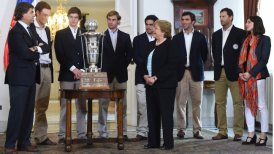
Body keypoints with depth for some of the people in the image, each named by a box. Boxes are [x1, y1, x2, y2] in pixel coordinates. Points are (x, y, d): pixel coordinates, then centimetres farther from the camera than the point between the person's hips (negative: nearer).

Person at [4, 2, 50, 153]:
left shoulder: (31, 30, 15)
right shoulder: (15, 32, -12)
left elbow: (46, 48, 10)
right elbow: (26, 53, -21)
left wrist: (38, 48, -11)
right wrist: (37, 51, -3)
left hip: (30, 77, 8)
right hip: (19, 77, -8)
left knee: (28, 111, 10)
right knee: (17, 111, -4)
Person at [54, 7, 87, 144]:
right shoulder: (60, 34, 7)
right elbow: (59, 55, -2)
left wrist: (83, 70, -6)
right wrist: (72, 68, -11)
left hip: (82, 74, 2)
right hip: (67, 74, -2)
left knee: (82, 106, 3)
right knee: (65, 106, -1)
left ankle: (81, 134, 8)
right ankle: (62, 135, 4)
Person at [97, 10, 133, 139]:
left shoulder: (125, 37, 9)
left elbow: (129, 54, 8)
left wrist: (123, 66, -1)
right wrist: (101, 68, -5)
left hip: (121, 74, 2)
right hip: (105, 75, -1)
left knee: (122, 104, 4)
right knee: (103, 104, 0)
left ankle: (123, 132, 10)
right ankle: (103, 132, 6)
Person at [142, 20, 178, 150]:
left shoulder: (170, 45, -8)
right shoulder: (150, 45, 16)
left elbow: (171, 66, -16)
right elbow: (145, 62, 18)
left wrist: (156, 78, -19)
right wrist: (145, 75, -2)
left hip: (165, 85, -7)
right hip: (151, 85, 7)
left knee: (166, 113, -2)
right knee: (152, 114, 9)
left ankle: (168, 143, 5)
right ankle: (153, 141, 17)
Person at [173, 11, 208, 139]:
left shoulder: (200, 37, 6)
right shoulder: (176, 38, 8)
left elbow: (204, 54, 10)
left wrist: (198, 66, 7)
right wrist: (176, 69, 3)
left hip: (196, 73, 0)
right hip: (181, 73, 1)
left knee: (197, 103, 2)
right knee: (180, 103, -1)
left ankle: (197, 130, 7)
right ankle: (181, 129, 6)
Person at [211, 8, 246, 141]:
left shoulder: (240, 33, -1)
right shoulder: (216, 34, 15)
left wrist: (239, 69, -6)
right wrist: (217, 66, 8)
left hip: (233, 72, -5)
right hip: (219, 72, 5)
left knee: (238, 103, -3)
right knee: (219, 103, 5)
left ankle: (238, 133, 1)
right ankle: (222, 131, 11)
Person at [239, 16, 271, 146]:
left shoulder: (264, 39, -2)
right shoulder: (246, 40, 15)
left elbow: (264, 60, -10)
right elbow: (241, 58, 13)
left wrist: (250, 74, -16)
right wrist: (240, 72, -4)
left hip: (257, 76, -6)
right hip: (244, 76, 6)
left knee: (261, 105, -1)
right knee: (248, 105, 6)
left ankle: (263, 136, 6)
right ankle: (251, 135, 11)